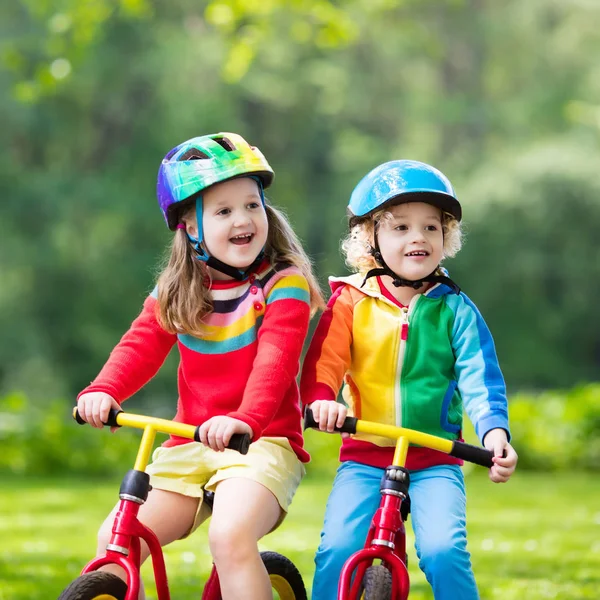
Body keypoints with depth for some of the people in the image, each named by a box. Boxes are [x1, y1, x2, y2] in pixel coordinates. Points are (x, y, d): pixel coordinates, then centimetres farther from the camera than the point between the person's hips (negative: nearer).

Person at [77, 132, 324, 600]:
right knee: (114, 539, -9)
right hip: (189, 445, 5)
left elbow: (276, 359, -21)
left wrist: (245, 419, -39)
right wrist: (103, 391, -20)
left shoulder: (283, 285, -7)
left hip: (263, 443, -5)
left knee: (230, 536, -32)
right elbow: (142, 345, 2)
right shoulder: (178, 291, 10)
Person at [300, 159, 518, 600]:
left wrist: (495, 431, -24)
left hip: (435, 461, -1)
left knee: (443, 551, -22)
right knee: (337, 549, -18)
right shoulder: (350, 302, 2)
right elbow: (324, 359, -7)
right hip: (364, 457, 1)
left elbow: (480, 378, -6)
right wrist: (321, 398, -30)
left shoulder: (456, 309, 2)